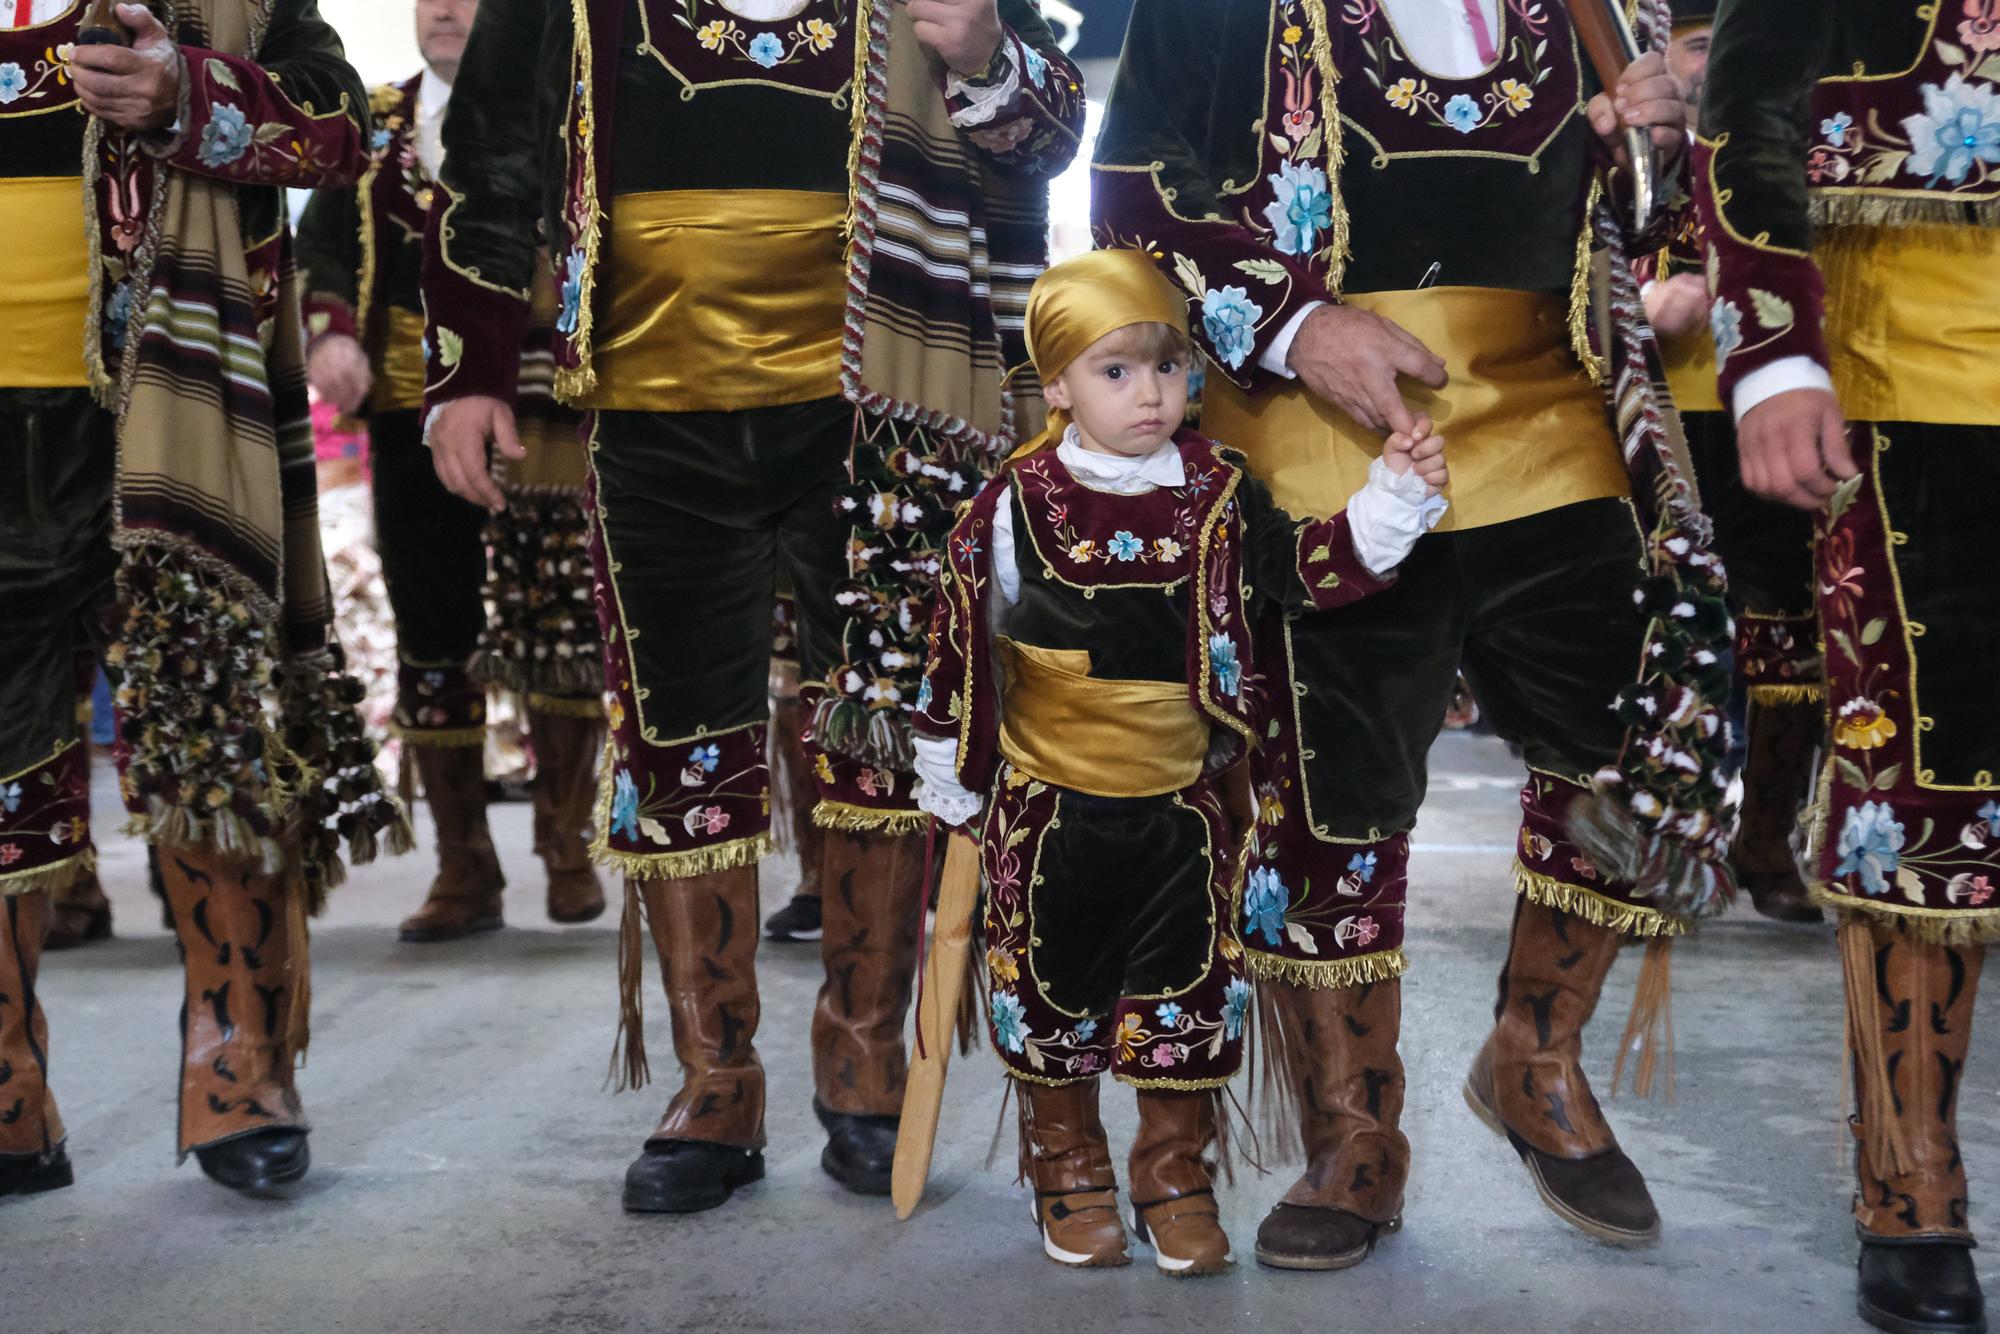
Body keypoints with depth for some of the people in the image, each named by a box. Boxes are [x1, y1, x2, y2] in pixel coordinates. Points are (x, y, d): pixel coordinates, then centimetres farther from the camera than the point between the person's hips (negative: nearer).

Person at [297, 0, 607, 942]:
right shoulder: (370, 127, 16)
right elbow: (322, 243, 8)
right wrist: (331, 332, -11)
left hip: (538, 417, -3)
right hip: (409, 420, 3)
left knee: (560, 632, -4)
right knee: (430, 643, 4)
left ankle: (568, 848, 13)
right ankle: (464, 871, 14)